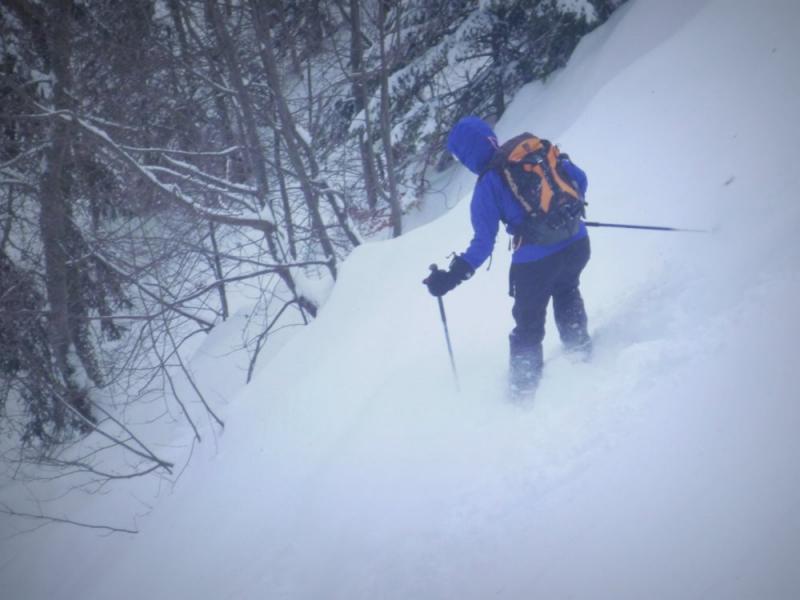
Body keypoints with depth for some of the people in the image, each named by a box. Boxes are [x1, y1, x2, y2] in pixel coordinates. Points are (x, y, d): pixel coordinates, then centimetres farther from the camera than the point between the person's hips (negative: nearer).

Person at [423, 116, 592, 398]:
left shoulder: (487, 186, -12)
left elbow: (483, 244, -15)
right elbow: (580, 180, 10)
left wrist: (452, 277, -13)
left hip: (535, 261, -5)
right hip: (577, 245, 5)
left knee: (529, 323, 17)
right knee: (566, 291, 36)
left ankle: (524, 384, 29)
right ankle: (579, 345, 49)